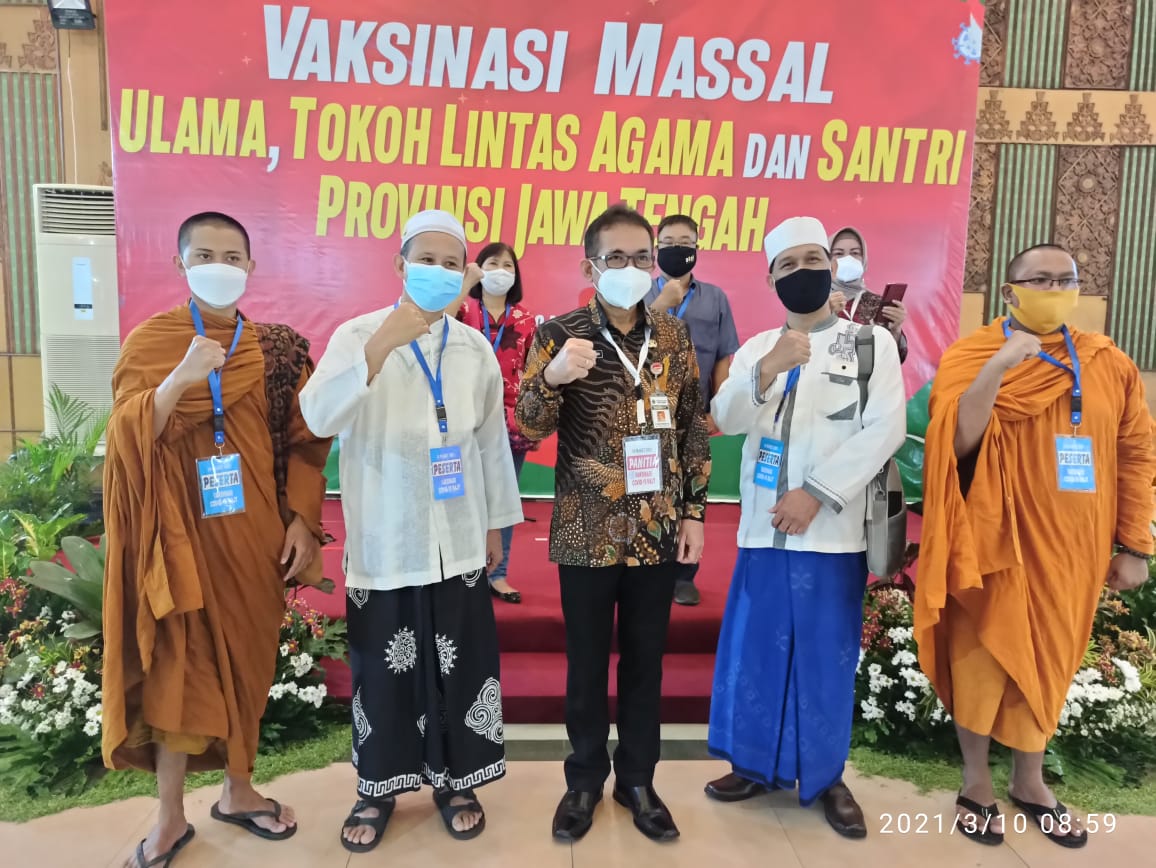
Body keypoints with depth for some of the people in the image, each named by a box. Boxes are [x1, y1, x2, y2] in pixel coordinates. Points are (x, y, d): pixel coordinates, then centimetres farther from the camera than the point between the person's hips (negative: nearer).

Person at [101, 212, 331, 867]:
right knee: (179, 666, 2)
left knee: (246, 661, 12)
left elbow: (304, 442, 3)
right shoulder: (150, 340, -2)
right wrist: (180, 380, -24)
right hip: (183, 533, -2)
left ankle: (238, 791, 30)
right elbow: (127, 439, -10)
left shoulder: (280, 349, 3)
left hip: (253, 535, 2)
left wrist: (302, 521, -5)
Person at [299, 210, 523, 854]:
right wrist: (385, 341, -36)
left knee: (460, 665, 11)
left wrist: (497, 523, 12)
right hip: (384, 543, -2)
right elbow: (320, 417, -25)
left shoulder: (476, 347, 3)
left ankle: (455, 781, 32)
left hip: (458, 540, 3)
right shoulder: (360, 335, -8)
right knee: (383, 668, 9)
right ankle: (379, 789, 31)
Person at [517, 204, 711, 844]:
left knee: (645, 661, 14)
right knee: (587, 663, 12)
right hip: (588, 533, -2)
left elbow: (693, 428, 8)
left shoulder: (673, 336, 4)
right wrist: (550, 377, -33)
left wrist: (694, 511, 4)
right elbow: (529, 429, -13)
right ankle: (585, 780, 31)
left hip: (658, 531, 3)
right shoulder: (561, 334, -6)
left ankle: (638, 778, 33)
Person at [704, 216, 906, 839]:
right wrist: (768, 368, -24)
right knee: (756, 649, 8)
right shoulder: (757, 347, 10)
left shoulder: (872, 342, 3)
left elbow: (885, 428, -9)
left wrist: (816, 493, -15)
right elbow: (727, 419, -6)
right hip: (764, 526, 2)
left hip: (832, 529, -2)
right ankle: (758, 764, 25)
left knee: (826, 657, 6)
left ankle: (828, 777, 23)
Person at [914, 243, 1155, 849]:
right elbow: (955, 443, -19)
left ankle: (1030, 781, 33)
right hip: (996, 538, -3)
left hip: (1068, 544, 4)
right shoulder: (972, 358, -6)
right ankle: (976, 780, 24)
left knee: (1049, 657, 15)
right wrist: (997, 366, -28)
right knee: (984, 651, 5)